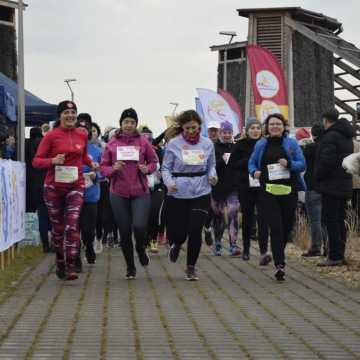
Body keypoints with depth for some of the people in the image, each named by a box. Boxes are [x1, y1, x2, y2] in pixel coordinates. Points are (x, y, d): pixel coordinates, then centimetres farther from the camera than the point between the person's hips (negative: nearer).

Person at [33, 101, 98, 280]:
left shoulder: (82, 135, 5)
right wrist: (53, 160, -22)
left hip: (75, 186, 1)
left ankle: (70, 268, -17)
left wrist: (91, 163, 5)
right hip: (54, 187, -1)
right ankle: (59, 264, 28)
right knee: (57, 227, 10)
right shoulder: (51, 136, -5)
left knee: (72, 225, -14)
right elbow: (36, 161, -5)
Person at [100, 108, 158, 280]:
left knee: (139, 226, -17)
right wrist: (113, 169, -14)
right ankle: (130, 267, 21)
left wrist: (147, 168, -9)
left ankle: (141, 249, 18)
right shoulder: (112, 144, 4)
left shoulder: (143, 142, 2)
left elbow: (154, 161, 11)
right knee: (124, 232, 5)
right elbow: (103, 167, 7)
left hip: (140, 192, -1)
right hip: (119, 194, 1)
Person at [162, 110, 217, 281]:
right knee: (178, 232, 1)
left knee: (195, 231, -7)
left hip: (201, 193, 1)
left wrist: (212, 175, -7)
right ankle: (176, 245, 41)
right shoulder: (174, 144, -3)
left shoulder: (207, 144, 4)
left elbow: (211, 166, 14)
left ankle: (191, 267, 11)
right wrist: (169, 183, -18)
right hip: (178, 194, -1)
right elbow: (166, 168, 0)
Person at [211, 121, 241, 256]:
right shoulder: (214, 148, 0)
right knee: (218, 216, 10)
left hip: (233, 188, 0)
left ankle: (233, 245, -12)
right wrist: (222, 161, -21)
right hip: (218, 187, 0)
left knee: (233, 214, -11)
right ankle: (217, 245, 25)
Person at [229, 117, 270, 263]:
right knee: (247, 218, 12)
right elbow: (232, 164, -2)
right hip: (245, 187, 1)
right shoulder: (240, 145, 3)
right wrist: (248, 161, -14)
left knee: (262, 218, -12)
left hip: (262, 187, -1)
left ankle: (263, 252, -19)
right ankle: (246, 249, 29)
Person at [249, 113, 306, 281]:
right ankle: (279, 265, -16)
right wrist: (254, 172, -8)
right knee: (275, 228, -12)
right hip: (268, 192, -1)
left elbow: (302, 164, 2)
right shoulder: (261, 145, 7)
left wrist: (289, 164, -18)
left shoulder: (291, 143, 4)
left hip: (289, 191, 1)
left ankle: (277, 255, 34)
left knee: (287, 227, 9)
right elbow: (252, 163, 14)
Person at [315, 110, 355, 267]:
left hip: (331, 186, -9)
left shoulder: (330, 136, -15)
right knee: (340, 220, 13)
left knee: (331, 221, -7)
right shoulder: (347, 137, 15)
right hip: (345, 185, 9)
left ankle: (335, 256, -9)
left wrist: (317, 177, -8)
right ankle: (340, 255, 16)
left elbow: (327, 161, -21)